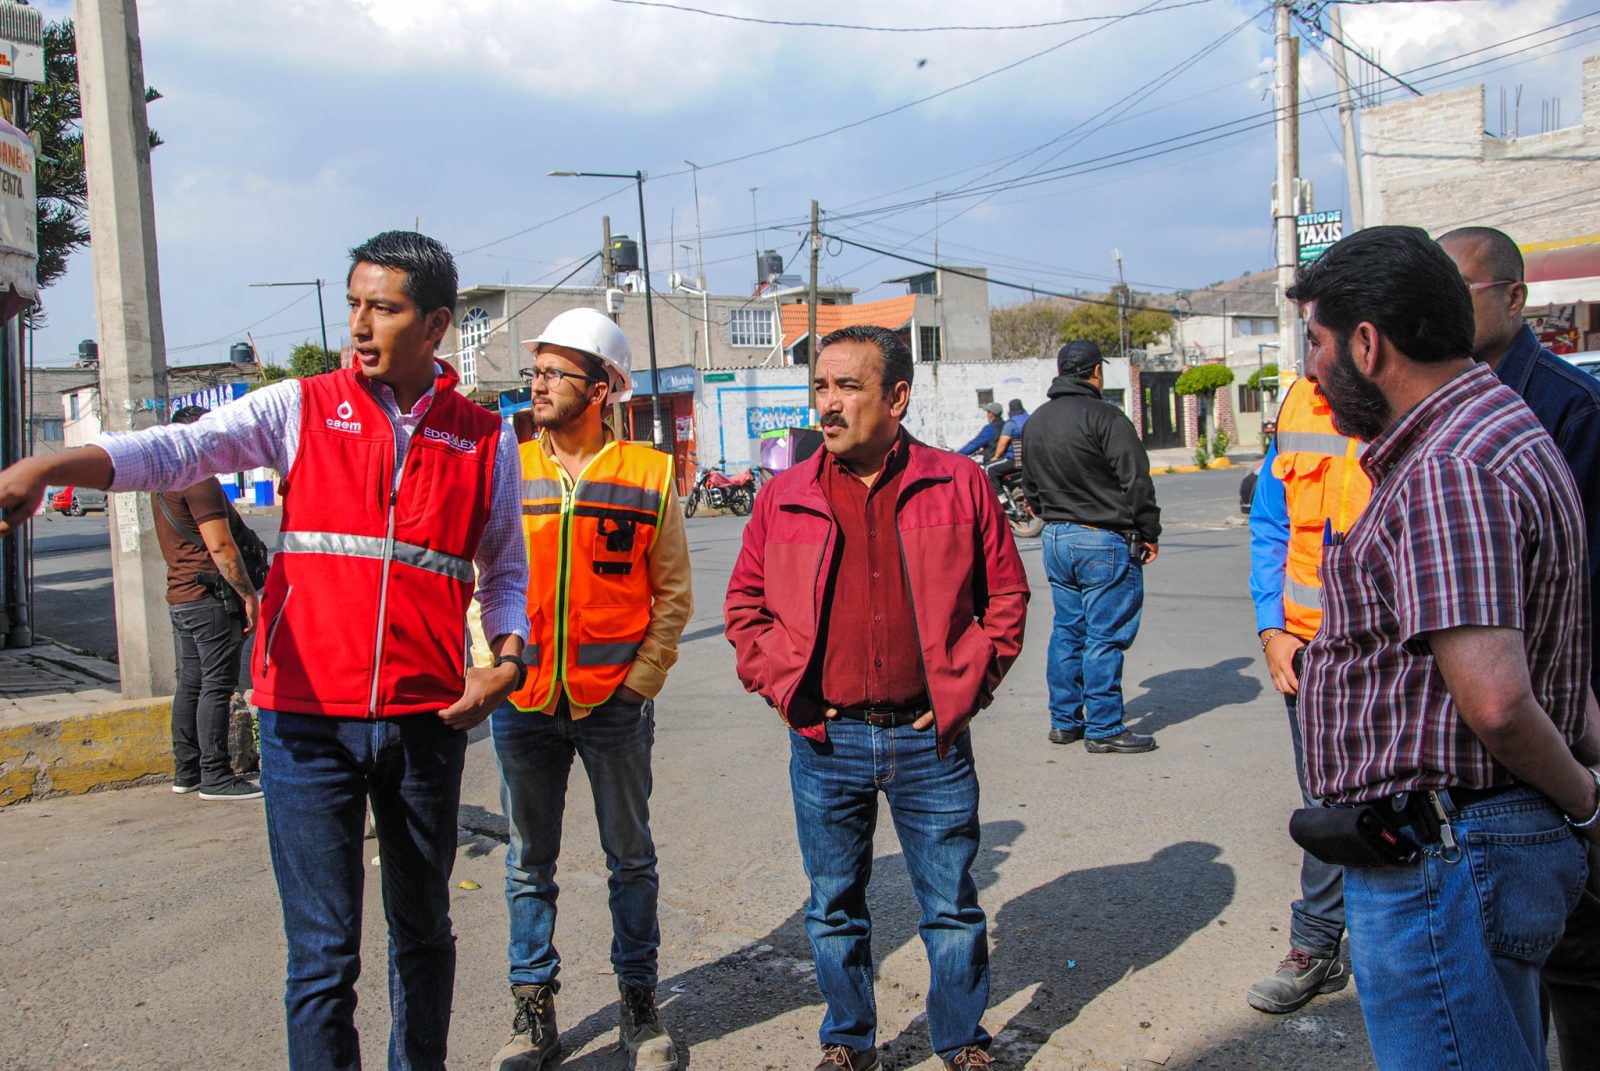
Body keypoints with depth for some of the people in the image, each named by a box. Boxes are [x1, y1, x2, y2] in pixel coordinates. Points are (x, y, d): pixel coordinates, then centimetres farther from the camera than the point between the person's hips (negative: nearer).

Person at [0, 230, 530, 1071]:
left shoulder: (484, 440, 5)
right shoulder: (302, 409, 1)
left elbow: (506, 571, 13)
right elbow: (181, 449, -12)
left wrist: (506, 663, -4)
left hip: (427, 720, 2)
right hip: (309, 718, -2)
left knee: (424, 930, 18)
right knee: (322, 954, 1)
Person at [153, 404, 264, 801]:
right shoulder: (200, 480, -14)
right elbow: (220, 547, -19)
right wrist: (249, 594, -14)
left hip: (179, 596, 10)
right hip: (210, 596, -10)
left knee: (191, 683, 13)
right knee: (217, 686, -7)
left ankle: (186, 772, 18)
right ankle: (215, 776, -4)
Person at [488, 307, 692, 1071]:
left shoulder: (648, 475, -2)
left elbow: (672, 593, 2)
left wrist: (643, 680, -5)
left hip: (615, 703, -1)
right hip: (523, 705, 2)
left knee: (630, 858, 11)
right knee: (529, 863, 11)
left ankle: (639, 1005, 26)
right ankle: (534, 1009, 25)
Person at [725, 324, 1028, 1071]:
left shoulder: (957, 486, -1)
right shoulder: (784, 498, 2)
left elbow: (1005, 595, 5)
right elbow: (745, 606, 10)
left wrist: (964, 689, -2)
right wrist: (784, 688, -1)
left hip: (929, 737, -1)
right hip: (825, 739, 1)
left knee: (952, 906, 11)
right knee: (834, 907, 14)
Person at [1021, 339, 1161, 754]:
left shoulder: (1035, 421, 11)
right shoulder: (1105, 417, -14)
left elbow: (1031, 486, 18)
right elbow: (1137, 482, -13)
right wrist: (1149, 534, -4)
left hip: (1056, 538, 8)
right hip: (1104, 541, -7)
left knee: (1067, 630, 14)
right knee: (1105, 635, -2)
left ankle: (1064, 720, 20)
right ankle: (1104, 729, 3)